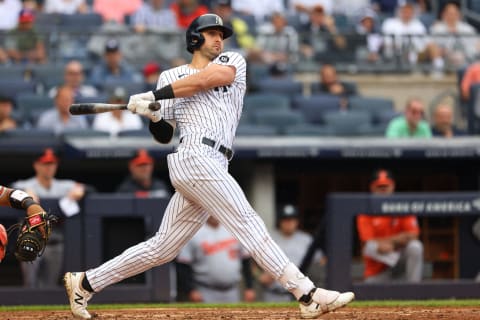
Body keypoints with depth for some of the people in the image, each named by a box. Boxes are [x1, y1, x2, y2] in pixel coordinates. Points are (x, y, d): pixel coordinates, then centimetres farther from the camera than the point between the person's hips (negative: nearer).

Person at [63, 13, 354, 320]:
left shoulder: (233, 61, 21)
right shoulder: (171, 77, 14)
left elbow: (205, 79, 0)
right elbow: (163, 135, 13)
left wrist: (153, 97, -1)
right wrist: (152, 114, -8)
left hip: (212, 167, 5)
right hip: (195, 158, -5)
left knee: (162, 248, 8)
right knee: (248, 223, -14)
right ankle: (308, 295, -22)